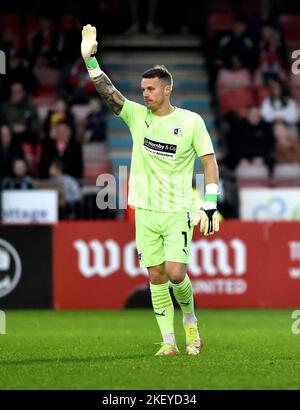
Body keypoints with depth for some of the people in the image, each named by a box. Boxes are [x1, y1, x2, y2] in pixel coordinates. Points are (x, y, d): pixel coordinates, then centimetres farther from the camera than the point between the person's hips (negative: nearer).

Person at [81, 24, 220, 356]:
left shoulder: (191, 121, -3)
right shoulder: (136, 115, 4)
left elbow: (209, 162, -1)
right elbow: (107, 91, -6)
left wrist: (209, 208, -7)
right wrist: (89, 58, -21)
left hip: (178, 212, -3)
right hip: (145, 211, 3)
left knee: (176, 274, -13)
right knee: (156, 276, 3)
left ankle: (190, 321, 15)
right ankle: (169, 342, 10)